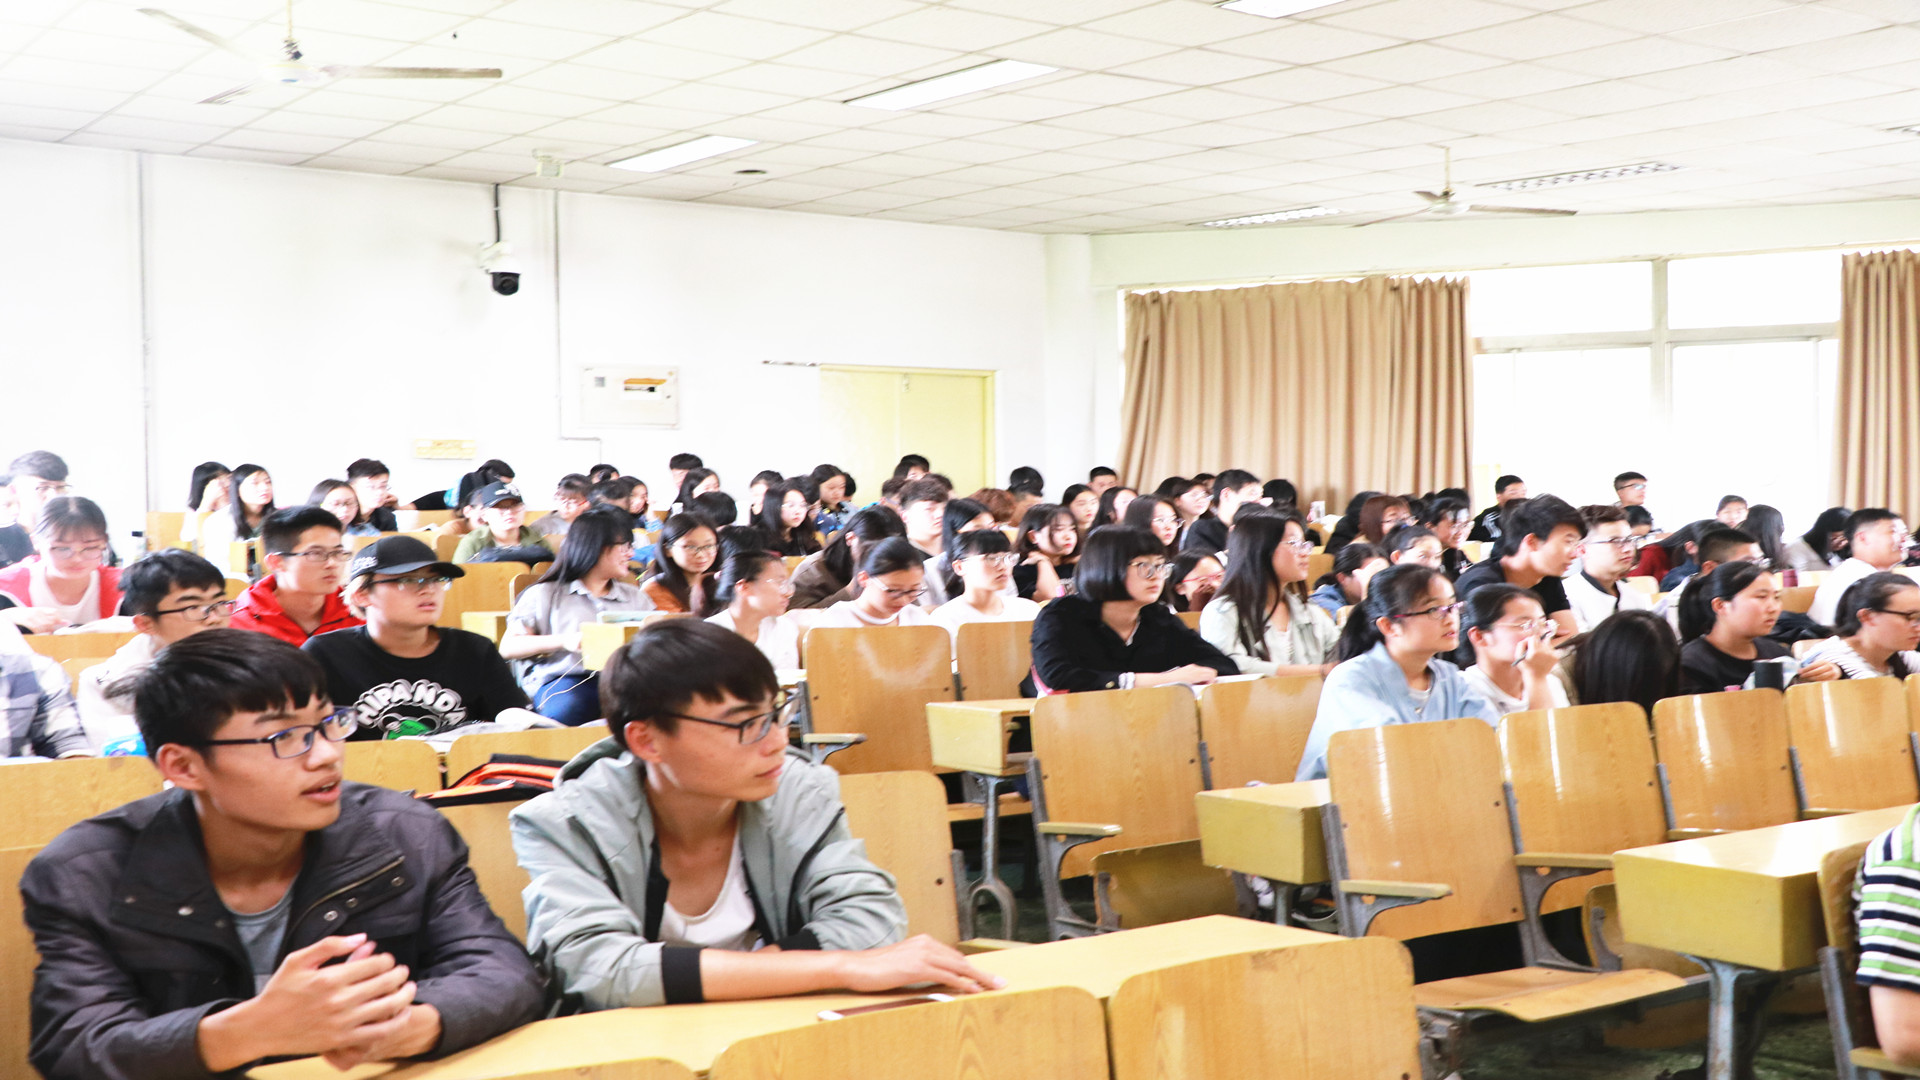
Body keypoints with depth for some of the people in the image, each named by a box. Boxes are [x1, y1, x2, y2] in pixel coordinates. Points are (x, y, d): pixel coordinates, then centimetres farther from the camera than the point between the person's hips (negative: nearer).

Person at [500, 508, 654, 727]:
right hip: (565, 679, -3)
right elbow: (508, 648, 6)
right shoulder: (545, 594, 15)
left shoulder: (635, 596, 29)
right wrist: (564, 641, -8)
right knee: (565, 710, -41)